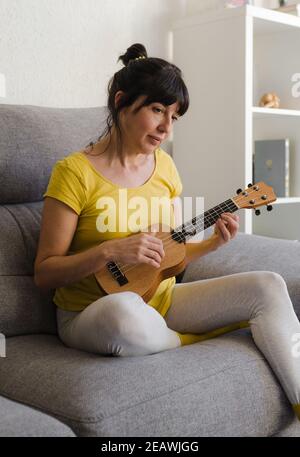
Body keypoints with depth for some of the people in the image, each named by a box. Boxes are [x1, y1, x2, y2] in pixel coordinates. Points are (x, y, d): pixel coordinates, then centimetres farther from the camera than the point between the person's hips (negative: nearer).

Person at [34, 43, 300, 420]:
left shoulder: (164, 166, 5)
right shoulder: (75, 172, -14)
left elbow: (169, 253, 11)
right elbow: (44, 273, -14)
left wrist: (212, 243, -8)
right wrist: (110, 251, -28)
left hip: (161, 300, 6)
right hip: (91, 315, -5)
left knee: (268, 286, -11)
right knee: (125, 312, -41)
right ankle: (202, 340, -9)